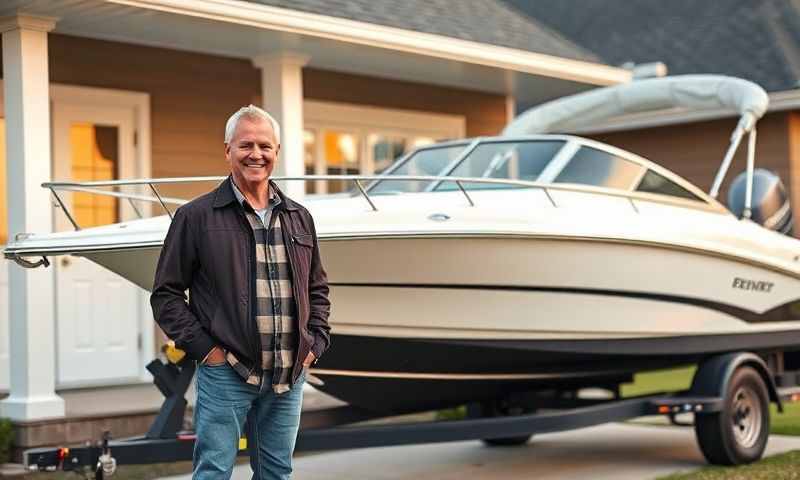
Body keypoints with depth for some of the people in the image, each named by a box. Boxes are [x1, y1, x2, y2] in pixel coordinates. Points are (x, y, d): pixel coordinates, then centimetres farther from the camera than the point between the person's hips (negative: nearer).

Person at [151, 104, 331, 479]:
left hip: (289, 377, 5)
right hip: (225, 374, -4)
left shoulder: (299, 218, 12)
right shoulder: (196, 216, -3)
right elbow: (166, 293, -2)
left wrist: (316, 342, 8)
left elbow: (317, 290, 20)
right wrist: (202, 346, -9)